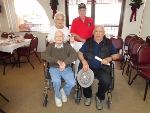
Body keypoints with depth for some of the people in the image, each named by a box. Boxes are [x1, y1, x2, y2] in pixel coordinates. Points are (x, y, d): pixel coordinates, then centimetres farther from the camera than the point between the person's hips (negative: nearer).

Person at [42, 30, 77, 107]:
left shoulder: (67, 46, 3)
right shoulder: (51, 46, 4)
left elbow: (75, 55, -13)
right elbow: (44, 55, -12)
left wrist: (64, 63, -28)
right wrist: (57, 61, -23)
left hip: (66, 68, 1)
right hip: (54, 68, 0)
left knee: (72, 83, -22)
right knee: (56, 81, -30)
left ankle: (63, 91, 16)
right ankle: (57, 96, 6)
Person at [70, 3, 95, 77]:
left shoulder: (90, 20, 4)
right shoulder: (75, 21, -2)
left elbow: (93, 31, 8)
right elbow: (72, 34, -8)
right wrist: (82, 39, -16)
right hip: (78, 44, -1)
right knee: (78, 60, 9)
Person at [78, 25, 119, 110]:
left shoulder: (108, 43, 10)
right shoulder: (88, 42, 10)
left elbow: (117, 55, 12)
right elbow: (80, 53, 4)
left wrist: (109, 58, -11)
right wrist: (84, 61, -16)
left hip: (102, 69, 0)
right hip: (89, 67, 1)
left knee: (107, 81, -29)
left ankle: (99, 97, 7)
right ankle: (88, 95, 8)